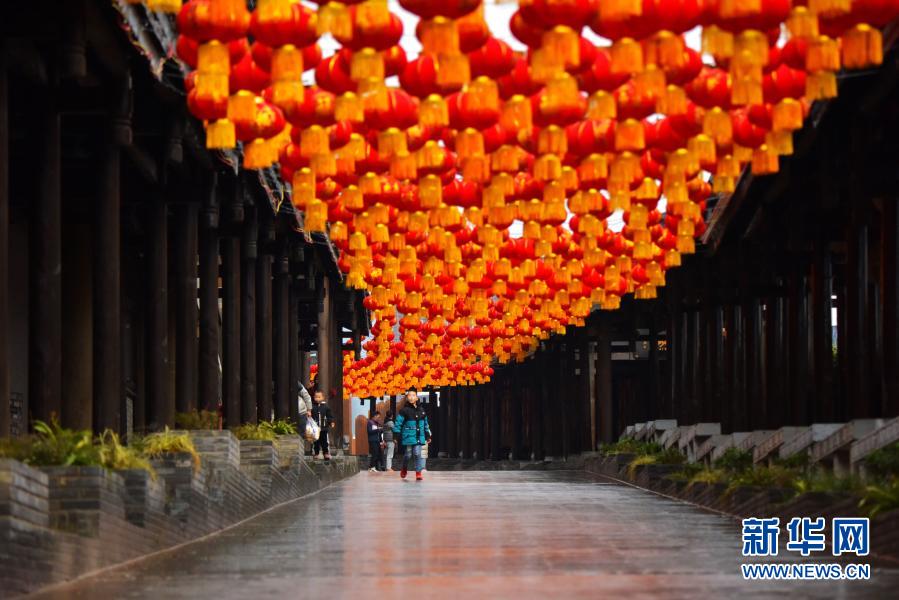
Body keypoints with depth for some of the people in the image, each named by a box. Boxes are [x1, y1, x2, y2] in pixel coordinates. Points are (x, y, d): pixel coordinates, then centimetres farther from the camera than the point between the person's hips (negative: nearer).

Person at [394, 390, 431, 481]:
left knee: (418, 454, -7)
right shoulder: (404, 410, -6)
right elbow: (398, 423, -7)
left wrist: (428, 436, 20)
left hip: (419, 437, 3)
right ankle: (404, 469, 32)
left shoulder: (421, 410, 10)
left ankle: (418, 473, -6)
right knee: (407, 455, 5)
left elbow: (425, 424, 20)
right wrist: (396, 435, -11)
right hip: (408, 436, -3)